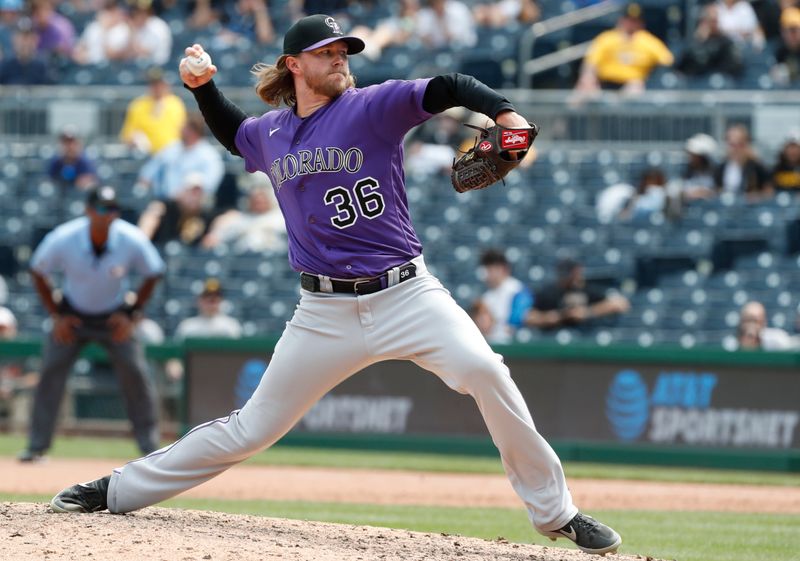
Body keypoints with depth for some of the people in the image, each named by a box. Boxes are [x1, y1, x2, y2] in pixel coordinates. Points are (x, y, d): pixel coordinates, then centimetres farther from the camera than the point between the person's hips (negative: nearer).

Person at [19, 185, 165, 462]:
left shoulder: (133, 241, -23)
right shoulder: (62, 239, -24)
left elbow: (153, 274, -5)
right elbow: (38, 272, -6)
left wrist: (132, 315, -10)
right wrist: (56, 315, -9)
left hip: (114, 317, 0)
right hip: (73, 315, 0)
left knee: (136, 374, -10)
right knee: (50, 372, -11)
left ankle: (150, 446, 2)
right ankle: (36, 446, -4)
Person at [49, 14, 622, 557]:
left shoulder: (372, 108, -4)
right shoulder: (269, 134, 10)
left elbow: (446, 89, -16)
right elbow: (234, 134, 34)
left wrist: (503, 112, -34)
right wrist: (203, 87, 17)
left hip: (406, 294, -3)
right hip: (325, 312, 3)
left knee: (482, 369, -26)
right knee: (253, 429, 5)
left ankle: (555, 512, -14)